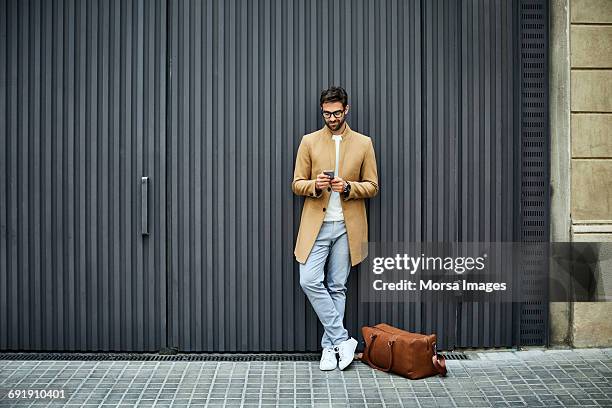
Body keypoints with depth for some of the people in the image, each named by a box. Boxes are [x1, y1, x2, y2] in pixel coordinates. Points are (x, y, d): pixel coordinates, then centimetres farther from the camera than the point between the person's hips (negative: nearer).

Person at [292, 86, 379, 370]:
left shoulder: (363, 143, 5)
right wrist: (315, 185, -16)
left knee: (337, 287, 4)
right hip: (316, 225, 0)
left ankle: (329, 346, 17)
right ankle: (342, 340, 0)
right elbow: (297, 184, 6)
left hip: (347, 226, 0)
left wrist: (347, 187, -14)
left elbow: (372, 186, 6)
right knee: (309, 281, -11)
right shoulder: (309, 142, 6)